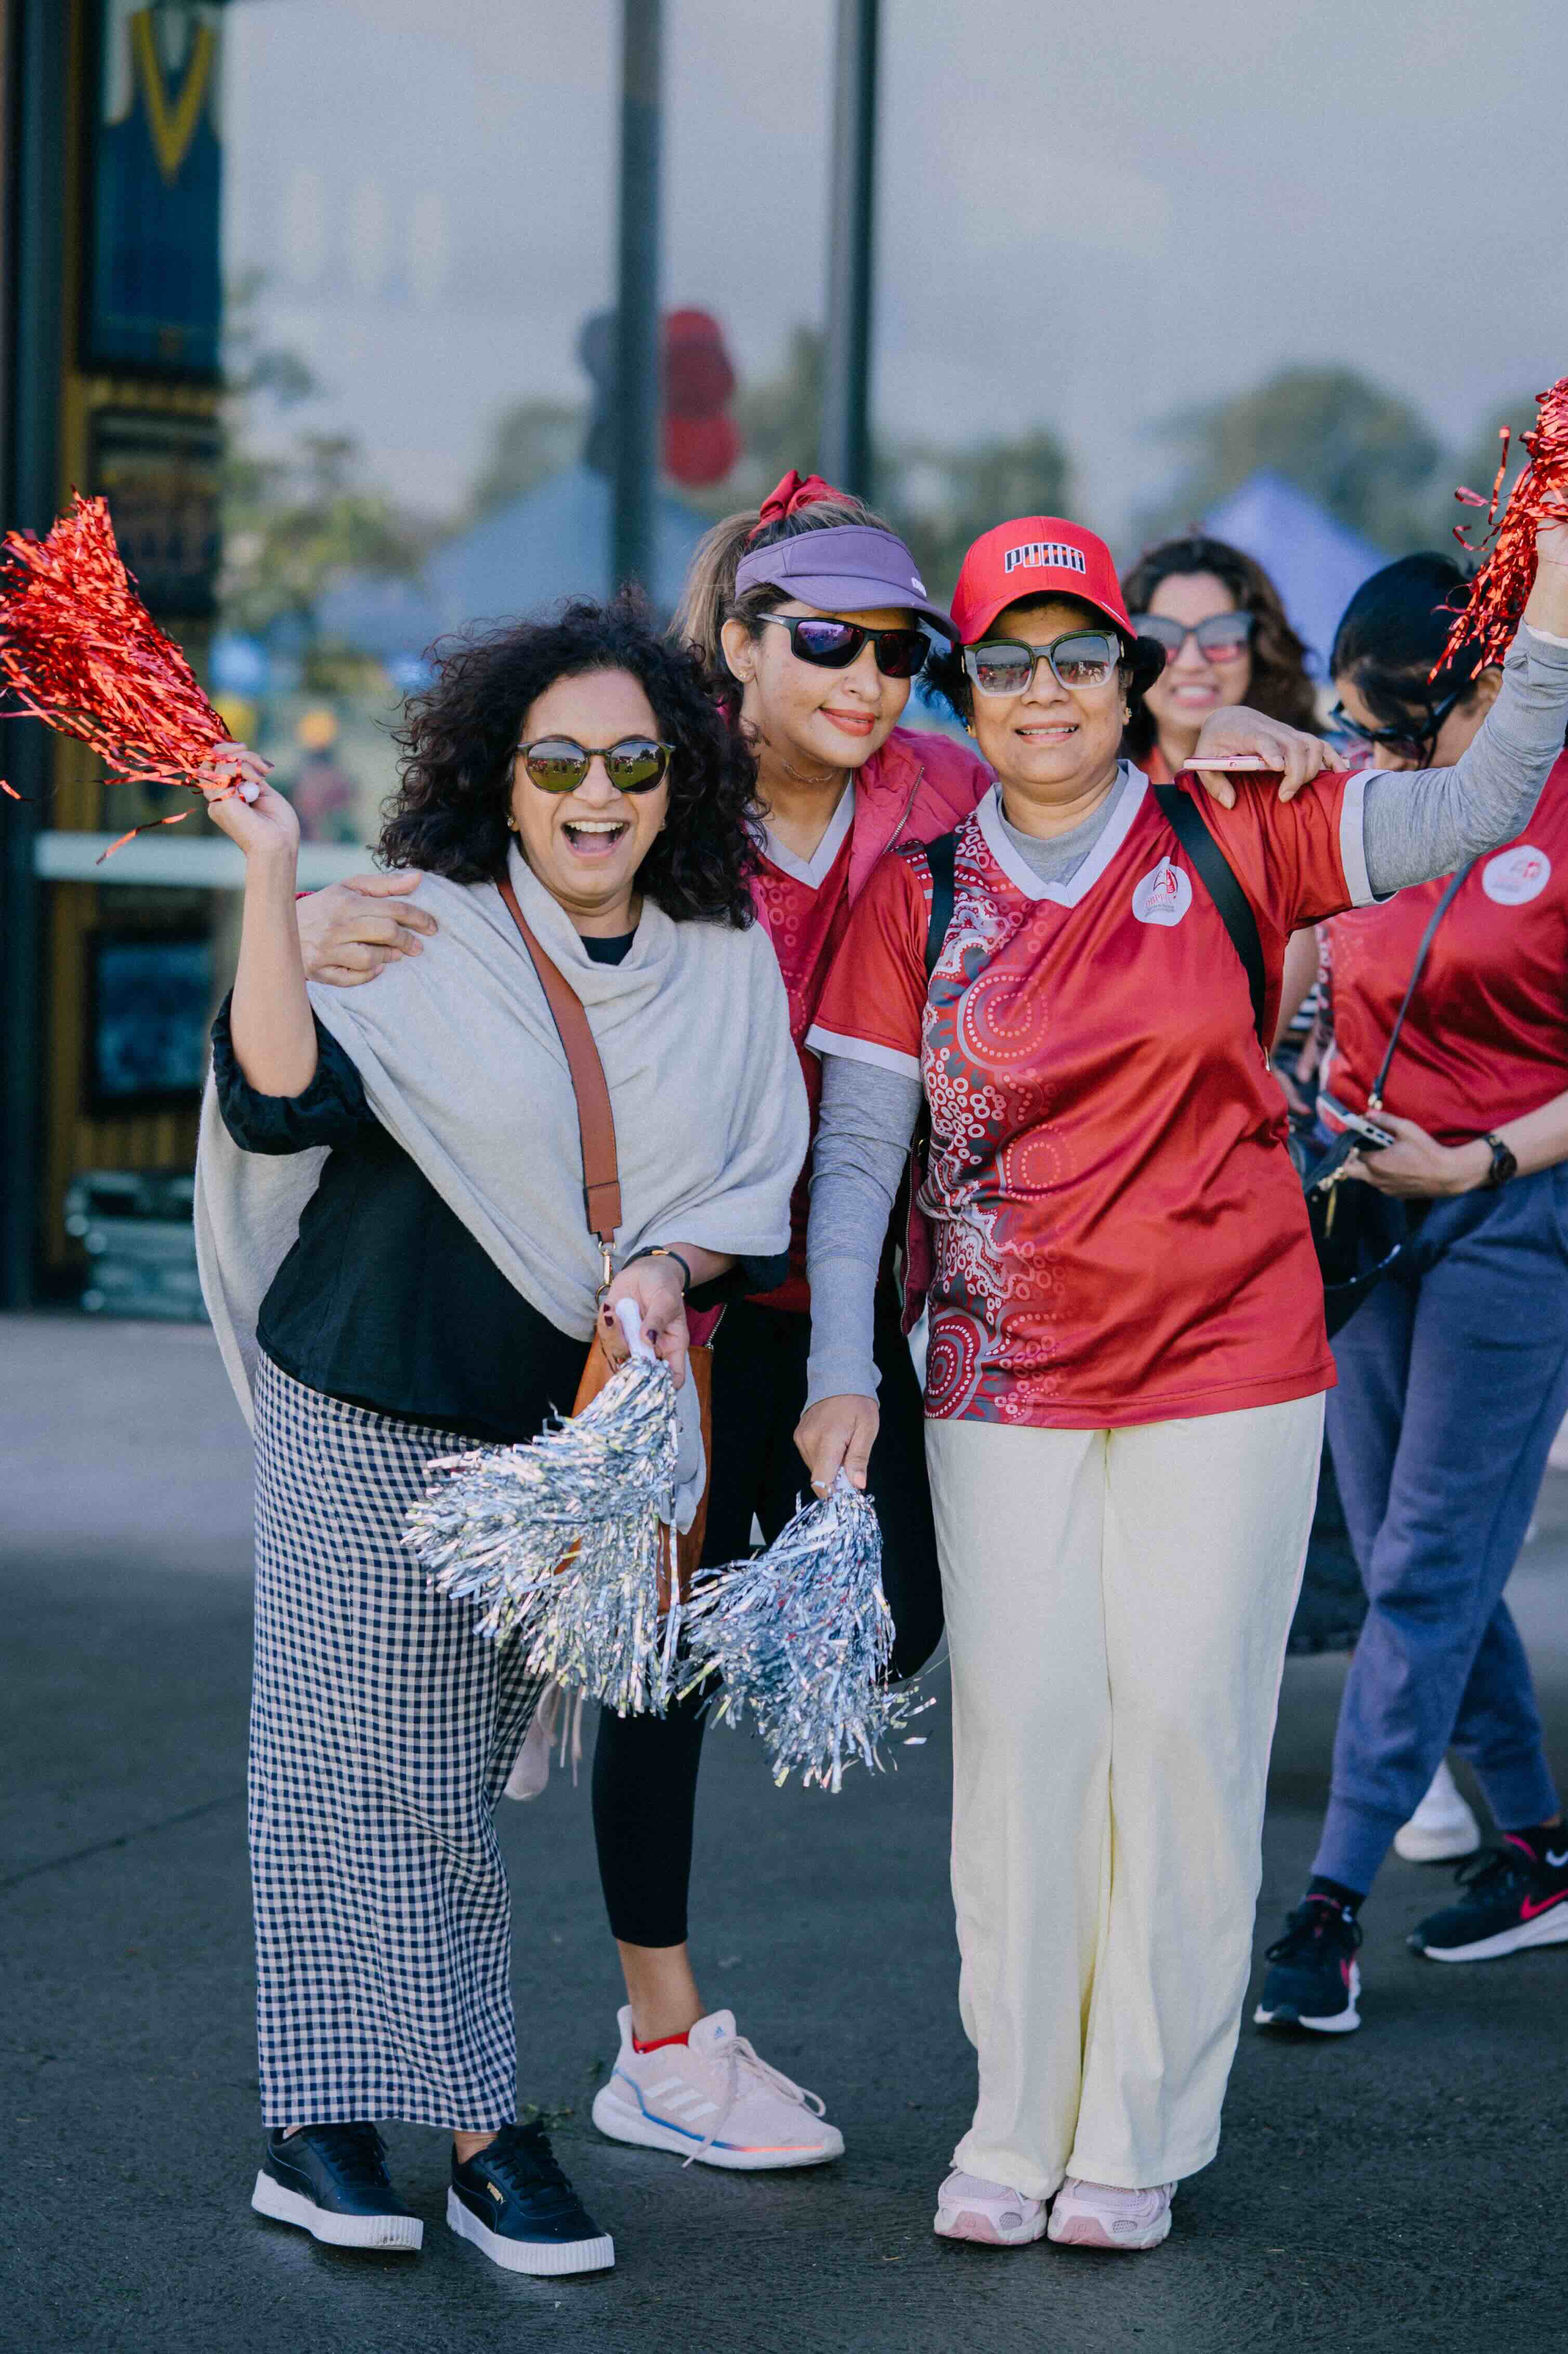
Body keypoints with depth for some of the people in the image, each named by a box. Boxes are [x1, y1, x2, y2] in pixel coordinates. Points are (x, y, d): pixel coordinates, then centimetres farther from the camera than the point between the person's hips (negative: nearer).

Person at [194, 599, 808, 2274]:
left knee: (445, 1779, 7)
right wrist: (270, 879, -27)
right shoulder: (418, 935, -7)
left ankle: (324, 2121, 15)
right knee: (371, 1763, -1)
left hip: (571, 1426, 4)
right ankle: (481, 2126, 8)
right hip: (370, 1413, -3)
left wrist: (670, 1268, -11)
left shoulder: (725, 961, 5)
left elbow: (761, 1189, 9)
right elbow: (282, 1100, -21)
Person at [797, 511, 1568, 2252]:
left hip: (1225, 1360, -1)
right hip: (1006, 1379, 1)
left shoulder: (1231, 845, 0)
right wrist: (843, 1373, -3)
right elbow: (855, 1146, 4)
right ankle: (1016, 2125, 14)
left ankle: (1140, 2134, 11)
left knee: (1184, 1721, 1)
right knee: (1018, 1730, 1)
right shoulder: (918, 895, 3)